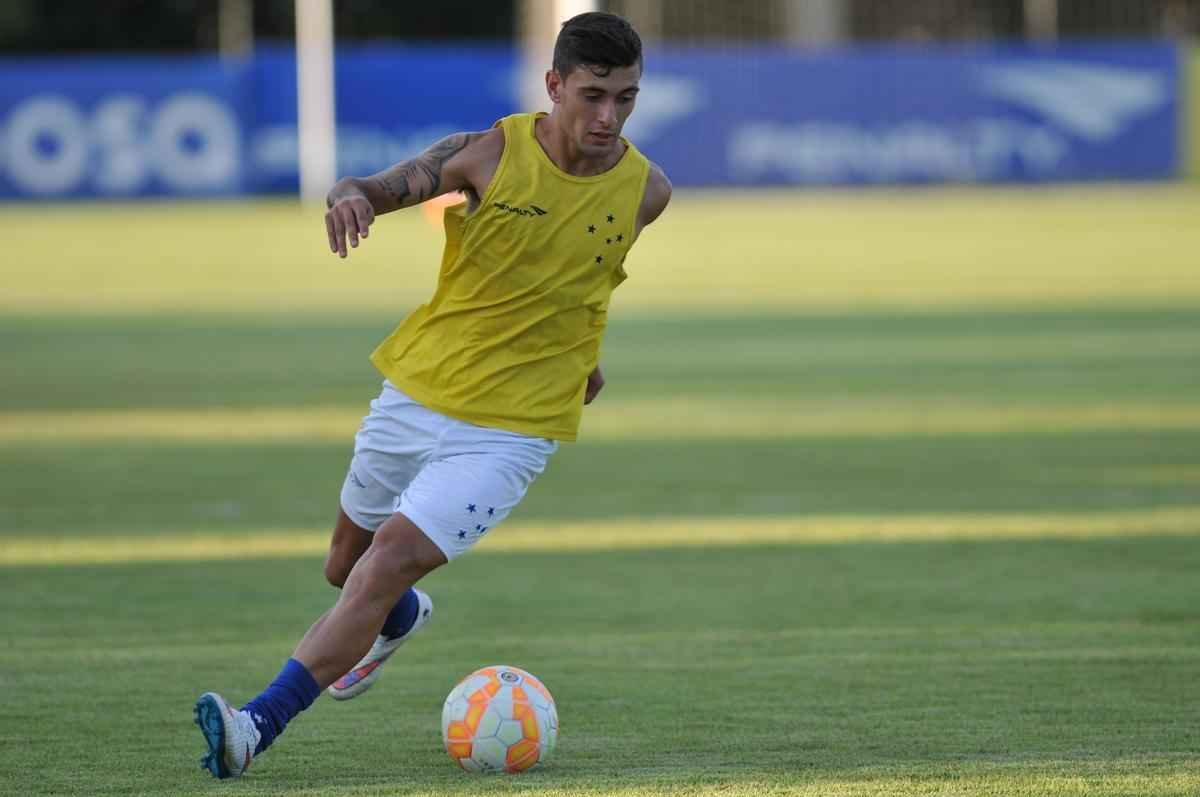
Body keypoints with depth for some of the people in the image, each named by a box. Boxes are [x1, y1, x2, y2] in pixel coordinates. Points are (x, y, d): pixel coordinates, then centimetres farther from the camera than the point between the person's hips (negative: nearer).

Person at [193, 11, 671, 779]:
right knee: (346, 566, 21)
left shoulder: (645, 191, -6)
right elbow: (369, 189, -12)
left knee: (387, 564, -19)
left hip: (508, 431, -2)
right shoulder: (491, 154, -11)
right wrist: (350, 195, -36)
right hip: (414, 394, 2)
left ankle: (257, 728, -21)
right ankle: (402, 617, 57)